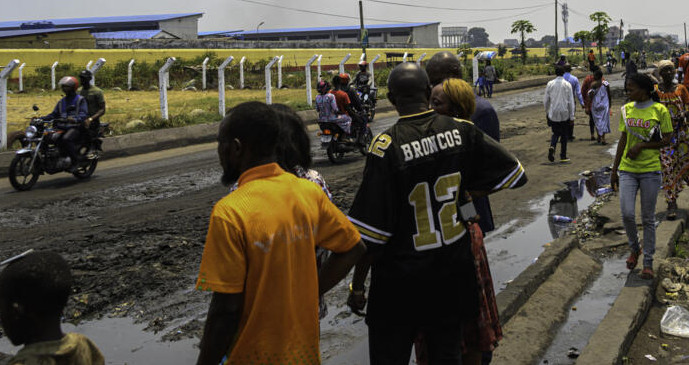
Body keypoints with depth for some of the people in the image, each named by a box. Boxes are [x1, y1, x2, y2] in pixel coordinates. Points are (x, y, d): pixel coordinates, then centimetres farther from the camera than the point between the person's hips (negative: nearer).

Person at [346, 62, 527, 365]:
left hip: (400, 283, -4)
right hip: (453, 274, 4)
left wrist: (357, 285, -6)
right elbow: (514, 175, 4)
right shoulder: (462, 131, -7)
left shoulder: (386, 146, -20)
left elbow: (371, 232, -18)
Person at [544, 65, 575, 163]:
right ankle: (563, 157, 13)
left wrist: (547, 112, 19)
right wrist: (572, 117, -1)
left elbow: (546, 100, 4)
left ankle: (552, 147, -13)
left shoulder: (550, 84, -2)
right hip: (564, 114, -1)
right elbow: (571, 102, -6)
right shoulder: (567, 85, -7)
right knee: (564, 135, 10)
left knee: (556, 133, 16)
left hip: (553, 114, 2)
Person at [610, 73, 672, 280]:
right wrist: (614, 170, 12)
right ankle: (634, 249, 20)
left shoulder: (659, 110, -4)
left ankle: (648, 262, 16)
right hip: (627, 170, 3)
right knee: (627, 213, -7)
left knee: (648, 218, 4)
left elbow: (667, 139, -2)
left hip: (650, 170, -3)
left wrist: (642, 145, -15)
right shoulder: (626, 110, 7)